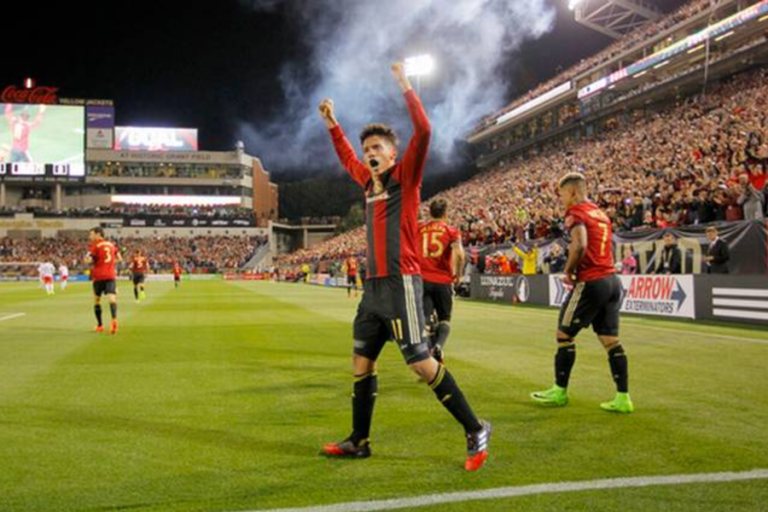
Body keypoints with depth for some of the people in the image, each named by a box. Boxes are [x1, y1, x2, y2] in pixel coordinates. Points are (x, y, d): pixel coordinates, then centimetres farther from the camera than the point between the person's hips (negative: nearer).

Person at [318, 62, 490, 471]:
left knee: (420, 362, -10)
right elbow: (347, 159, 37)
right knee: (361, 361, 12)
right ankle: (359, 441, 23)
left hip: (400, 284, -8)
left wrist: (405, 87, -13)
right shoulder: (369, 180, 16)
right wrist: (332, 125, 34)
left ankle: (475, 431, 0)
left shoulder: (405, 176, -3)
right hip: (373, 286, 8)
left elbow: (423, 132, -17)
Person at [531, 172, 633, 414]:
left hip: (591, 283, -8)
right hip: (612, 280, 8)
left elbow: (580, 245, -24)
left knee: (564, 334, 6)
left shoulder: (576, 212, -8)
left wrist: (568, 271, -10)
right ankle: (623, 398, 7)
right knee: (610, 340, 9)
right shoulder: (601, 214, 19)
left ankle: (560, 391, 15)